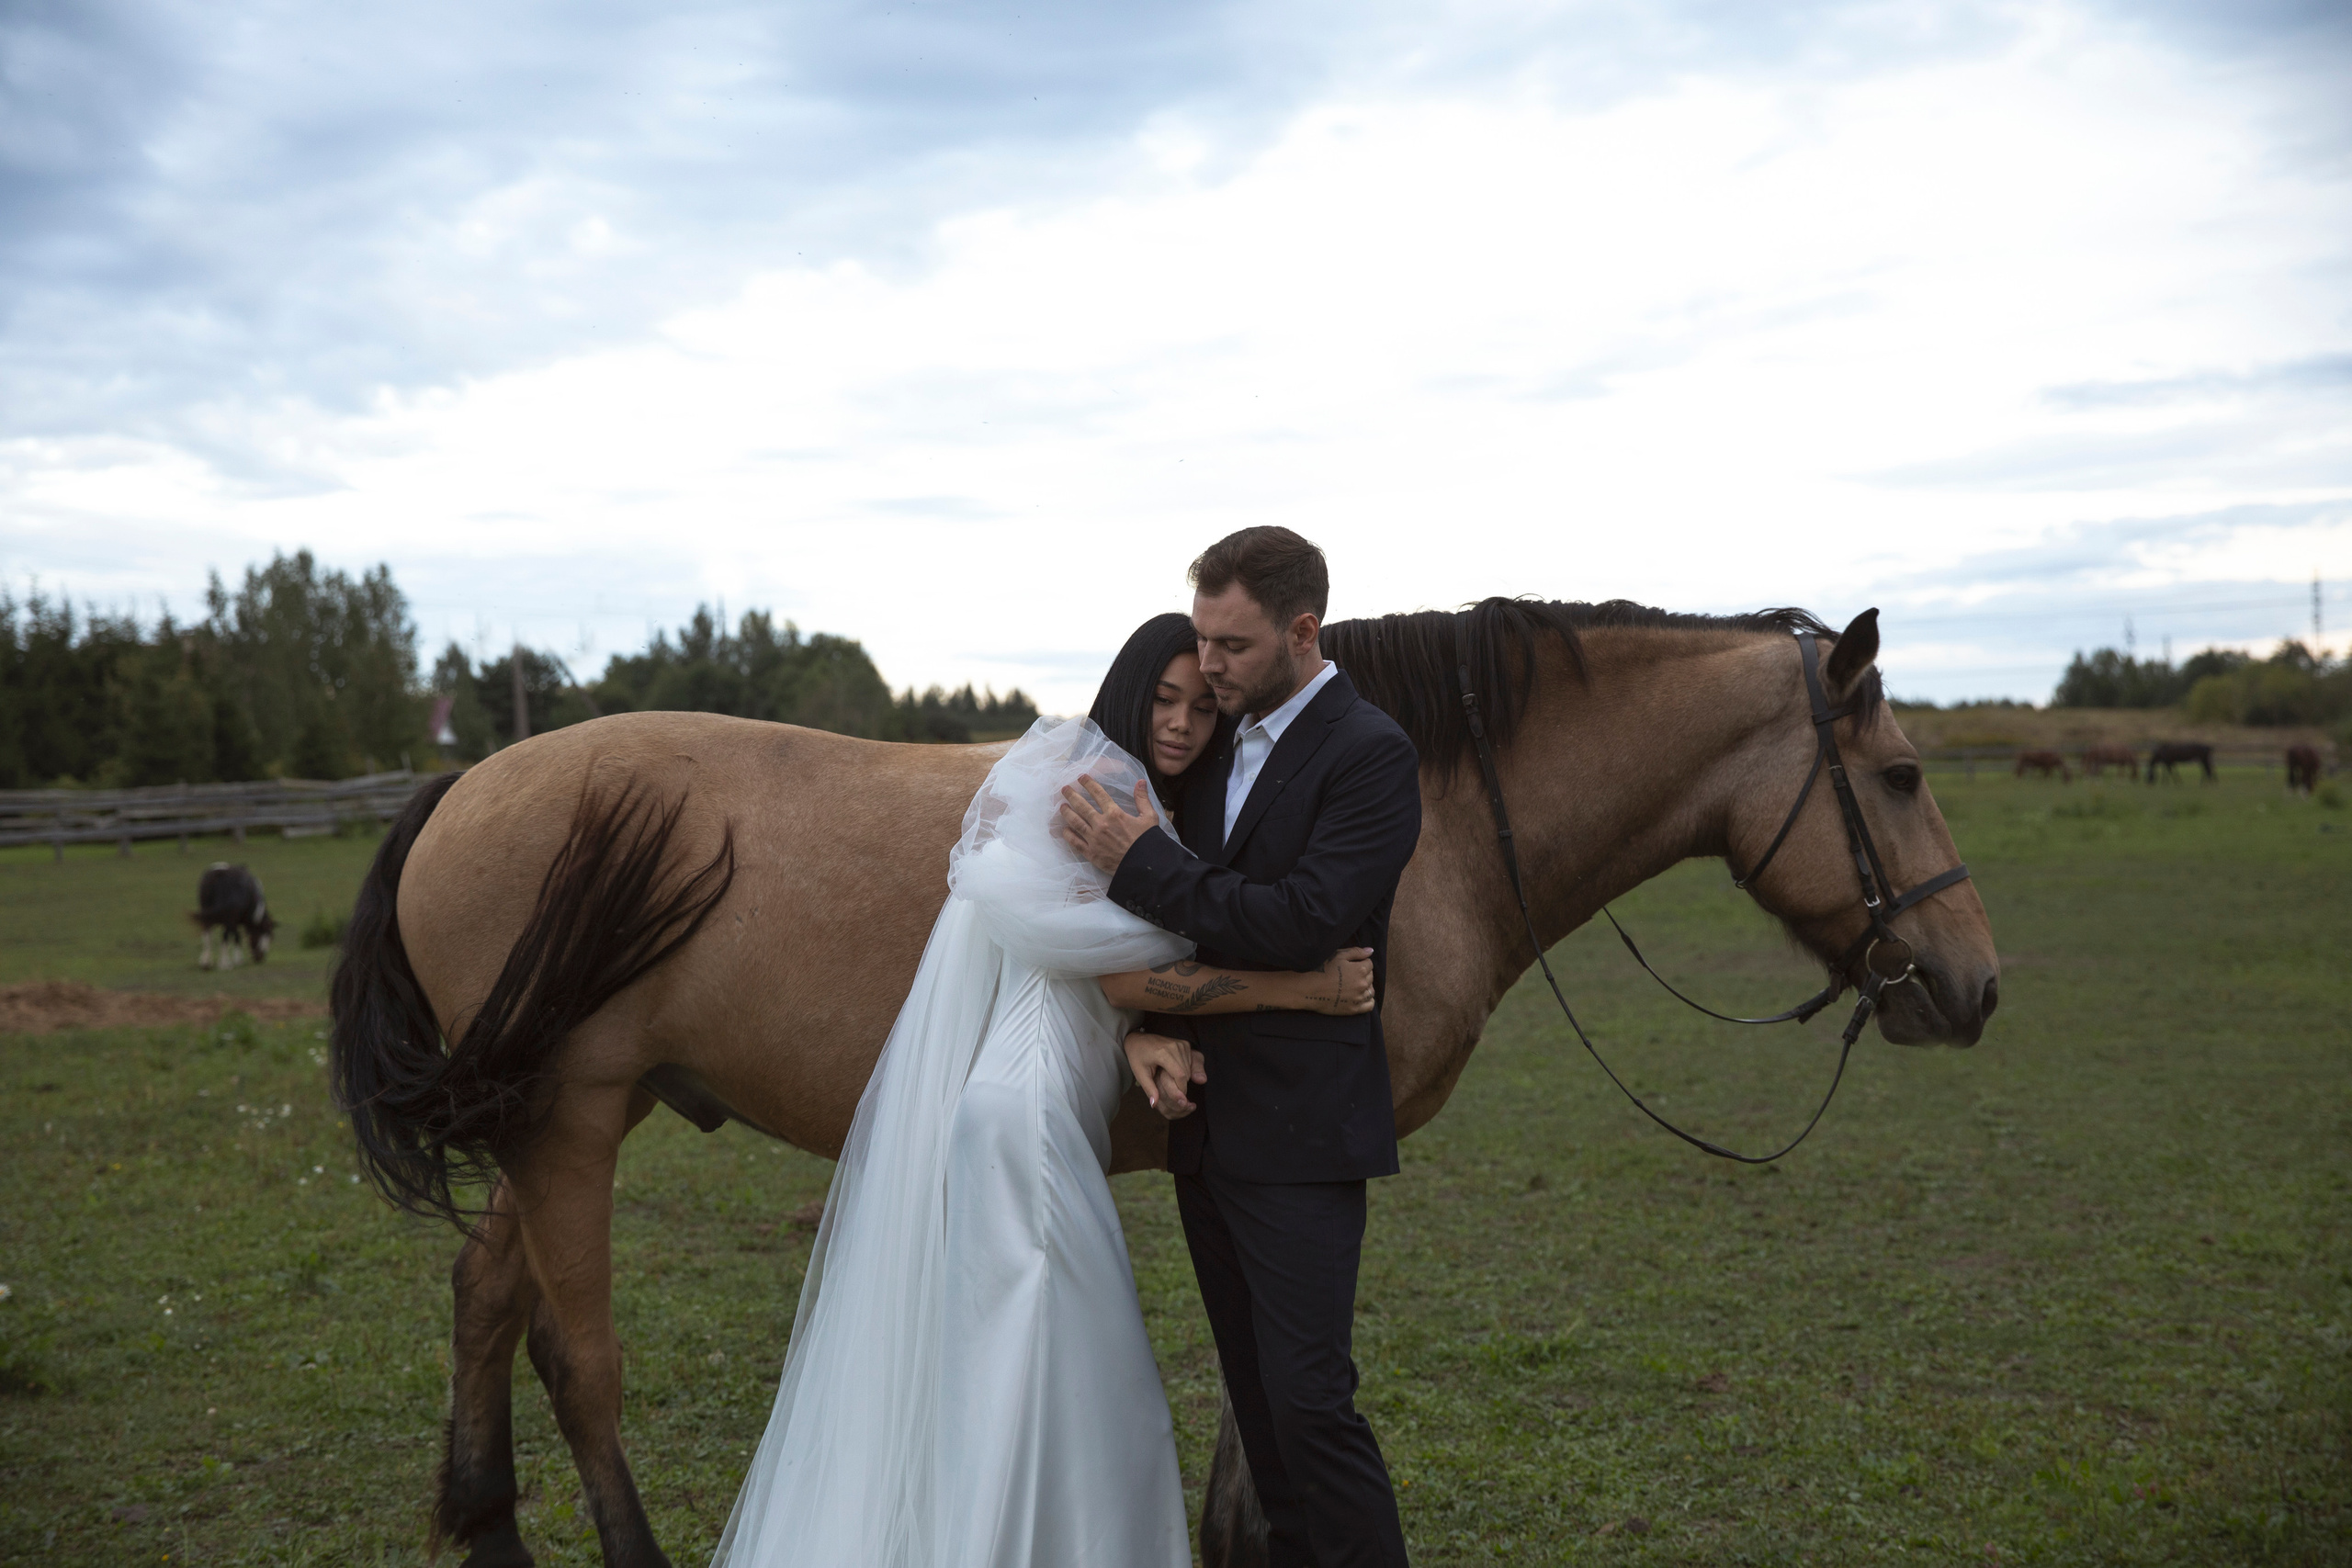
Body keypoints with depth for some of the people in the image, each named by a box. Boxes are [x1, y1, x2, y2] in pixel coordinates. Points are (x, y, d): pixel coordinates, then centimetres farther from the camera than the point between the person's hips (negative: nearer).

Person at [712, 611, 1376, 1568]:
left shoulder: (1147, 810, 19)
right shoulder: (1092, 781, -12)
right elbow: (1124, 979, -17)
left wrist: (1162, 1038, -4)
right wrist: (1305, 989, -15)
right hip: (1019, 1116, -10)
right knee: (1043, 1360, -4)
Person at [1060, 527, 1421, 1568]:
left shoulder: (1370, 755, -12)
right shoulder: (1218, 747, 11)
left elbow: (1303, 923, -22)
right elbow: (1177, 916, 9)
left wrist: (1142, 860, -19)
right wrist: (1150, 1023, -10)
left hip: (1301, 1131, -8)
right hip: (1207, 1121, 8)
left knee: (1307, 1397, -9)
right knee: (1255, 1392, 16)